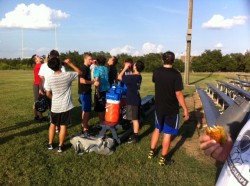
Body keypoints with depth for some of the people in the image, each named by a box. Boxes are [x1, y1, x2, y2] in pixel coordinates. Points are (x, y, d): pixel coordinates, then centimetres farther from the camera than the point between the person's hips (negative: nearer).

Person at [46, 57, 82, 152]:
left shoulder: (49, 78, -9)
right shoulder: (68, 75, -15)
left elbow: (48, 94, 1)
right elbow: (80, 72, 3)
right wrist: (70, 63, 4)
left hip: (55, 106, 2)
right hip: (66, 106, -2)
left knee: (53, 124, 20)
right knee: (63, 126, 8)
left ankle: (50, 144, 30)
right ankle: (60, 146, 16)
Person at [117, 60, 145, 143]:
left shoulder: (133, 77, -22)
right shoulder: (138, 76, 7)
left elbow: (119, 77, -17)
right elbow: (127, 78, 20)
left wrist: (125, 68, -8)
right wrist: (126, 69, 11)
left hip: (132, 101, -9)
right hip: (136, 100, 9)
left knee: (134, 119, -2)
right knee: (135, 119, 16)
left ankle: (135, 137, 7)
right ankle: (135, 135, 27)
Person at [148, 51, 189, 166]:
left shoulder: (156, 72, -4)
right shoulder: (176, 74, -19)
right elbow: (178, 94, -19)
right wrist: (185, 109, -11)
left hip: (159, 107, 5)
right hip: (172, 109, -5)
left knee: (157, 129, 23)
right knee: (167, 133, 7)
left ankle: (151, 152, 32)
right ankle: (163, 158, 19)